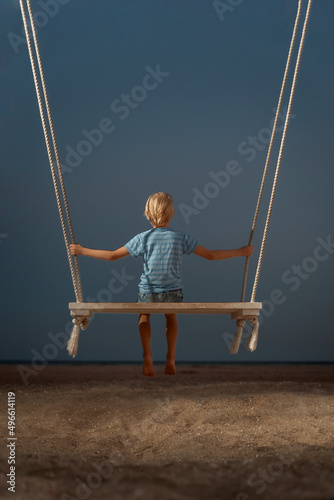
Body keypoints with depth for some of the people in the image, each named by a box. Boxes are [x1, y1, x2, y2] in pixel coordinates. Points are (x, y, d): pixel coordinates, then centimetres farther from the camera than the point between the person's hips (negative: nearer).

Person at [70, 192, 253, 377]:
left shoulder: (143, 238, -8)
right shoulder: (182, 238, -7)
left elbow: (113, 255, -3)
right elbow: (211, 255, -3)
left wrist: (82, 250, 8)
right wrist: (240, 252, 8)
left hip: (148, 292, -1)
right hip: (173, 293, 1)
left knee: (144, 315, 31)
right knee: (171, 316, 32)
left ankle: (147, 356, 13)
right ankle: (171, 359, 28)